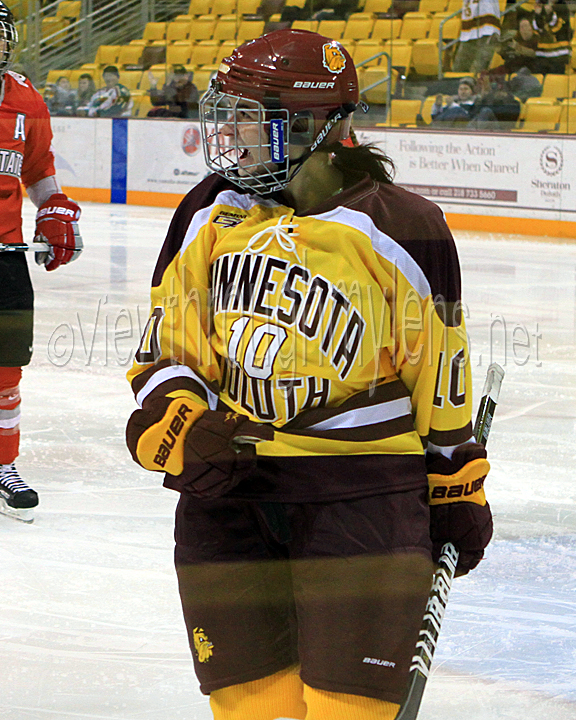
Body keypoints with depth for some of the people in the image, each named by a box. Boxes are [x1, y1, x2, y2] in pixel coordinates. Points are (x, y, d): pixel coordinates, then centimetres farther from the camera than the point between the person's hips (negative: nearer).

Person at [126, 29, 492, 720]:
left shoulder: (399, 228, -4)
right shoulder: (208, 217, 7)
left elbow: (441, 376, 5)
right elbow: (163, 351, 12)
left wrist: (457, 494, 10)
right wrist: (181, 429, -8)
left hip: (361, 491, -4)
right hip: (225, 484, 4)